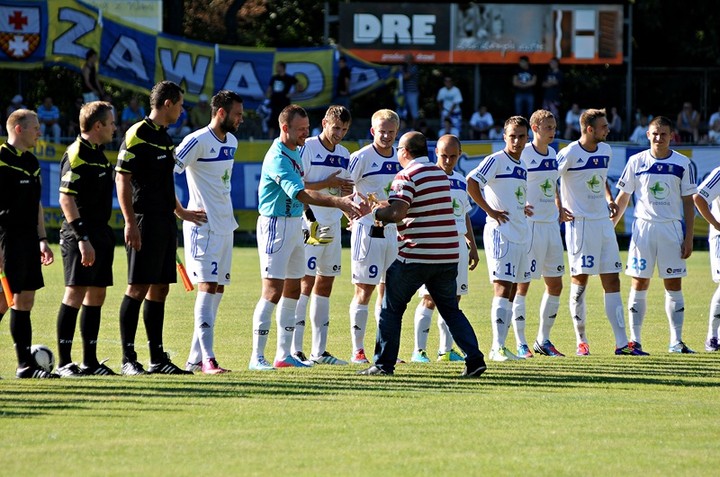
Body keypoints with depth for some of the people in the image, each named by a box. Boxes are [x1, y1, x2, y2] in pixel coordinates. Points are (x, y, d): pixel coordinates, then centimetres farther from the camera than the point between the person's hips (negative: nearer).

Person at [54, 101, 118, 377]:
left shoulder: (98, 154, 16)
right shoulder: (76, 155, -13)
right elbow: (66, 199, -20)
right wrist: (82, 237, -24)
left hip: (100, 234, 10)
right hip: (81, 236, -9)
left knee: (96, 295, 10)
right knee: (75, 293, -10)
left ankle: (90, 361, 14)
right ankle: (64, 362, -8)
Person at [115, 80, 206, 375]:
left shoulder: (164, 137, 17)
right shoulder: (137, 135, -10)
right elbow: (122, 178, -15)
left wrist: (181, 213, 29)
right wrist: (130, 222, -20)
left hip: (165, 223, 9)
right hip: (145, 223, -9)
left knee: (159, 289, 9)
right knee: (138, 287, -8)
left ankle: (158, 358, 12)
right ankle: (128, 359, -6)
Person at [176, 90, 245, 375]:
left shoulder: (231, 142, 14)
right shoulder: (198, 141, -13)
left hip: (225, 226, 9)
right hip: (203, 227, -9)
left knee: (218, 290, 8)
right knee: (208, 286, -13)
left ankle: (194, 359, 12)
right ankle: (207, 359, -16)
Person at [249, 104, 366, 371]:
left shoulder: (295, 152, 12)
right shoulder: (278, 158, -19)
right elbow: (302, 194, -29)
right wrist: (338, 202, -35)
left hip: (295, 224, 10)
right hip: (276, 225, -10)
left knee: (292, 290, 11)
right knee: (273, 291, -12)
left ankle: (284, 354, 15)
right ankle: (257, 357, -10)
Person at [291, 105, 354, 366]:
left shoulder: (344, 154, 15)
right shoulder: (307, 148, -8)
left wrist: (348, 191, 1)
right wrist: (327, 183, -18)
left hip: (333, 225, 8)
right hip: (310, 224, -8)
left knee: (325, 284, 9)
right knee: (306, 283, -11)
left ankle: (319, 350, 12)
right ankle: (294, 350, -11)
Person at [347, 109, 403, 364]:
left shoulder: (400, 157, 10)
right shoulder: (362, 157, -9)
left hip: (392, 231, 6)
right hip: (367, 230, -6)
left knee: (388, 290, 8)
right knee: (364, 290, -5)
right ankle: (358, 351, 0)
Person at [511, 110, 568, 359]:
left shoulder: (553, 154, 13)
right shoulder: (522, 155, -10)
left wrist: (559, 209, 14)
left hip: (551, 224, 8)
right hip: (529, 225, -8)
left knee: (555, 284, 10)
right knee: (522, 284, -4)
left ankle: (543, 340, 21)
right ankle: (521, 344, 0)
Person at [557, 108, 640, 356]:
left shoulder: (605, 151, 10)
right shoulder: (569, 154, -12)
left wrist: (609, 199, 14)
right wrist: (559, 207, -11)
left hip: (603, 222, 6)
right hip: (580, 223, -6)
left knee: (612, 281, 3)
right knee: (580, 280, -2)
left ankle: (621, 343, 1)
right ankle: (581, 341, 8)